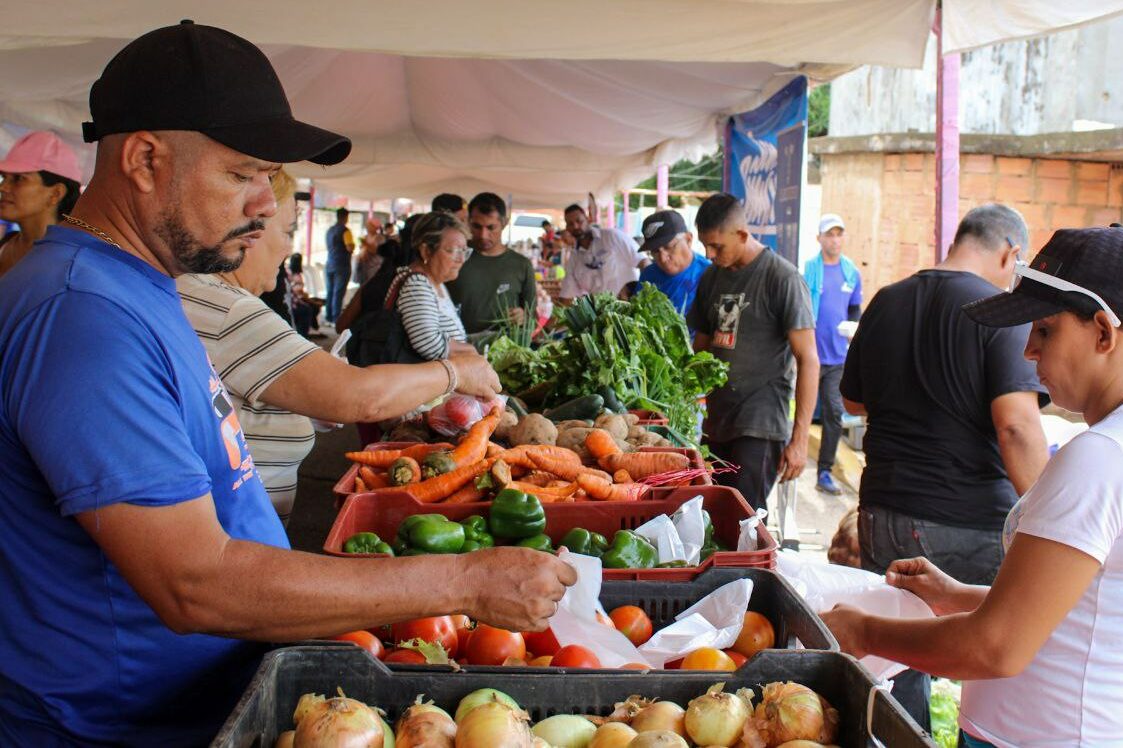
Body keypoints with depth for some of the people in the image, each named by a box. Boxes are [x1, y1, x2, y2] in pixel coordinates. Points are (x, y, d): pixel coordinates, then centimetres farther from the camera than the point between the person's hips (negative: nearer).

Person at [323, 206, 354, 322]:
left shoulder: (329, 230, 13)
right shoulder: (345, 230, -11)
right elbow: (350, 248, -20)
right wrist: (353, 245, 2)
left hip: (329, 266, 7)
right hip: (342, 266, -7)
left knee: (330, 291, 12)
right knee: (338, 292, -5)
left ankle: (328, 316, 16)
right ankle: (336, 317, -5)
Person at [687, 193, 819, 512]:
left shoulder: (783, 278, -8)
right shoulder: (712, 277, 12)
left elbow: (808, 360, -10)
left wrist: (799, 439, -15)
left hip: (760, 428, -6)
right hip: (717, 424, 6)